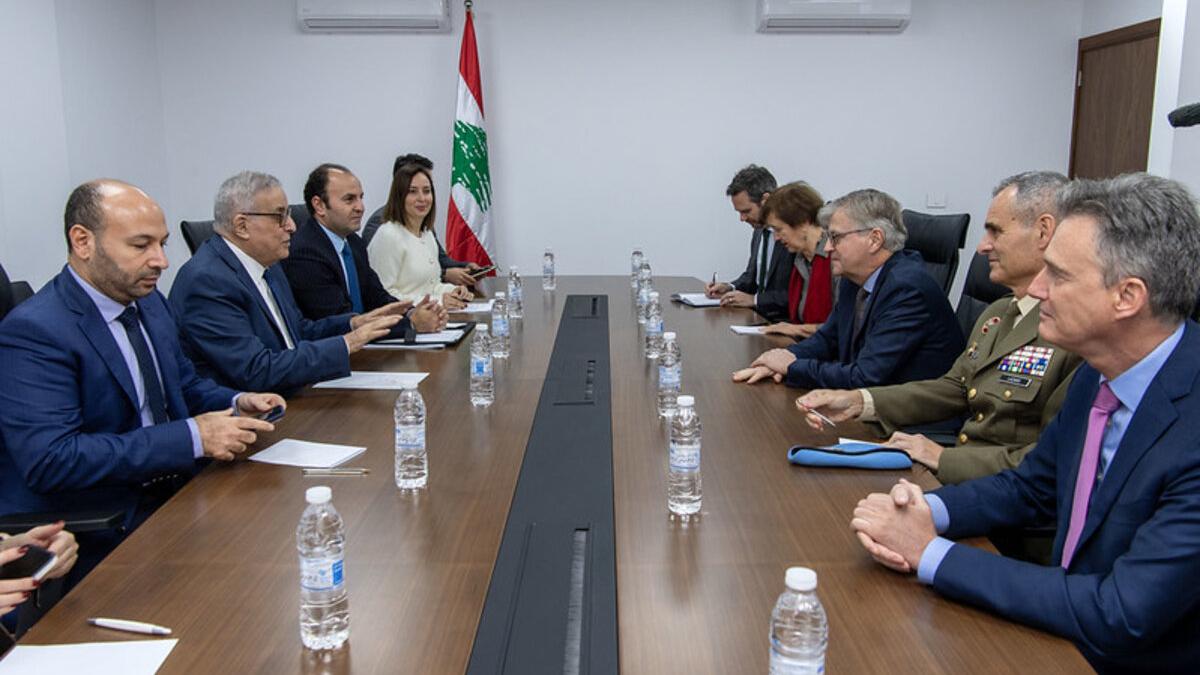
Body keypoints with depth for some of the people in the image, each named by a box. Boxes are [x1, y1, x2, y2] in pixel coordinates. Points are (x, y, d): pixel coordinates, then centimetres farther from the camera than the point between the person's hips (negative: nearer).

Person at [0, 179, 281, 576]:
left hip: (170, 494, 8)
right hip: (96, 533, -8)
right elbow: (50, 460, -25)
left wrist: (236, 405, -2)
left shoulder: (149, 302, 8)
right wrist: (192, 437, -26)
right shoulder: (34, 331, -17)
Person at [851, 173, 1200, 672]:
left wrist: (931, 552, -21)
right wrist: (928, 509, -10)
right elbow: (1031, 486, 9)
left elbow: (1121, 619, -27)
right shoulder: (1099, 371, -3)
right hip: (1063, 632, 6)